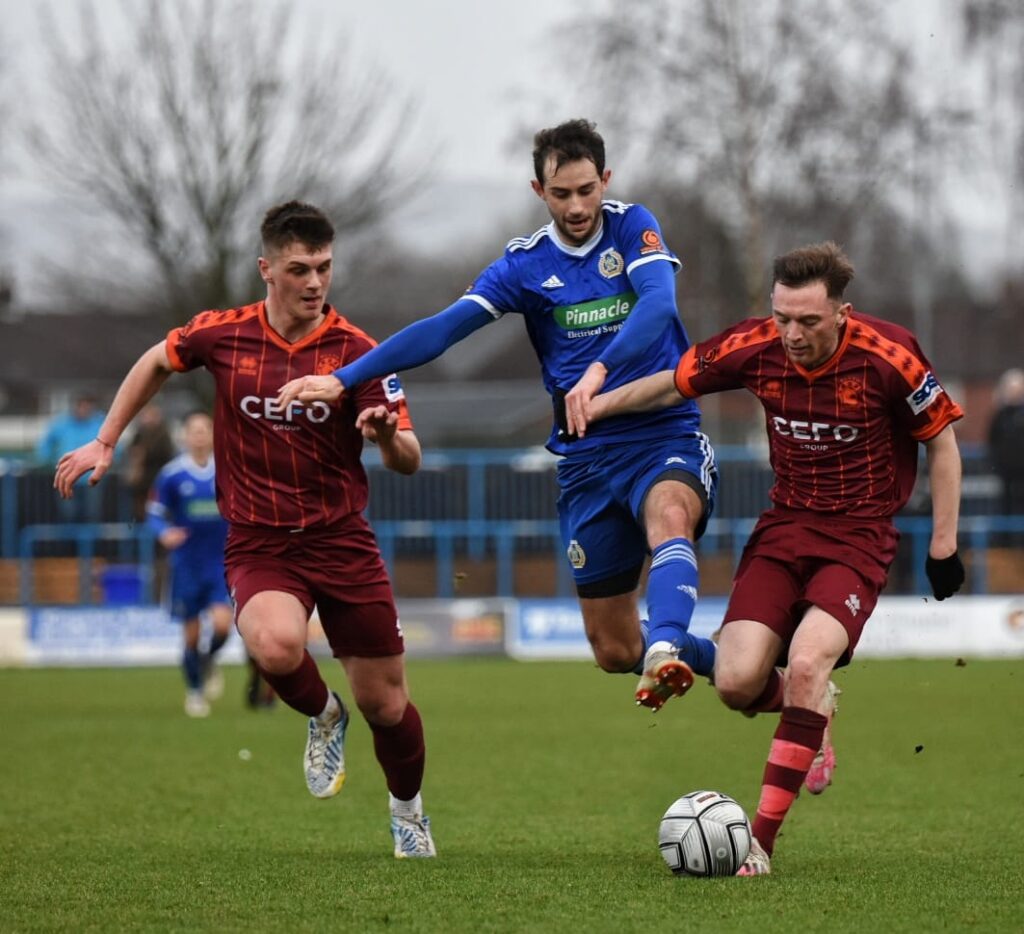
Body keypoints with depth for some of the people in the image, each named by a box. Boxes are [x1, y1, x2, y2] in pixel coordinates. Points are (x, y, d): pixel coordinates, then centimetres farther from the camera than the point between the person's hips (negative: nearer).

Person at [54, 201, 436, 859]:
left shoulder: (357, 351, -9)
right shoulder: (223, 334, -5)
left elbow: (409, 462, -12)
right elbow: (156, 362, 17)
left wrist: (386, 433, -35)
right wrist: (105, 443, 16)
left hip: (342, 539, 0)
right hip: (259, 544, 0)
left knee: (385, 703, 3)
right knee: (276, 645, -33)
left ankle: (409, 811, 35)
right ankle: (323, 717, 3)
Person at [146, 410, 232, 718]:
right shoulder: (171, 474, -5)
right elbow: (154, 513, -2)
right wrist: (164, 532, -22)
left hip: (221, 563, 0)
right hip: (187, 566, 0)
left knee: (222, 624, -17)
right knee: (191, 633, 3)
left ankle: (208, 661, 17)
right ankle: (194, 691, 25)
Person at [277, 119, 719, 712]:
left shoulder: (632, 228, -2)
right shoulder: (525, 264, 3)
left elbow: (658, 302, -21)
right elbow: (440, 330, -3)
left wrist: (600, 370, -37)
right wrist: (341, 380, -13)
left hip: (667, 439, -3)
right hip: (587, 457, 4)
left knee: (668, 516, -40)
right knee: (615, 652, 4)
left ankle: (667, 650, -60)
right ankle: (724, 660, 31)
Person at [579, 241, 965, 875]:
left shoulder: (888, 357, -18)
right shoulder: (755, 348, -10)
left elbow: (942, 441, -3)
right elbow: (674, 384, 9)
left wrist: (943, 547, -3)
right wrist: (597, 406, -2)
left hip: (860, 535, -4)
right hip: (785, 525, 4)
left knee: (806, 663, -26)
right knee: (738, 681, -13)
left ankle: (762, 839, -17)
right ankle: (813, 710, 25)